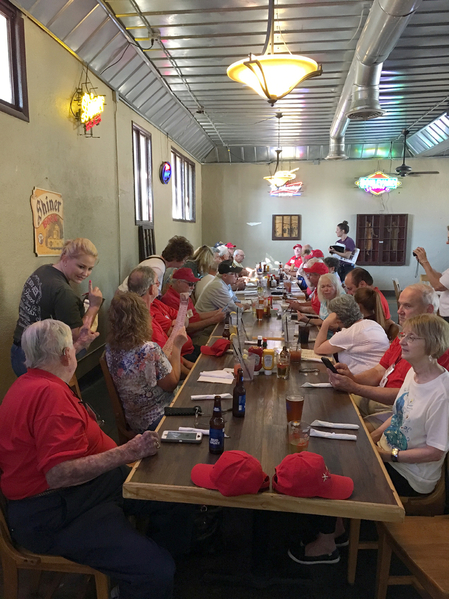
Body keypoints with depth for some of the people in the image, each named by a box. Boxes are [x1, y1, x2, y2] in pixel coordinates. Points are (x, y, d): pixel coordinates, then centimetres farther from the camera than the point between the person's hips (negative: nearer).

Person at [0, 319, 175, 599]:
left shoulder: (30, 384, 11)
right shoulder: (50, 394, -24)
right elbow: (58, 475, -31)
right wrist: (128, 452, -30)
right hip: (51, 517, -11)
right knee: (157, 571, -23)